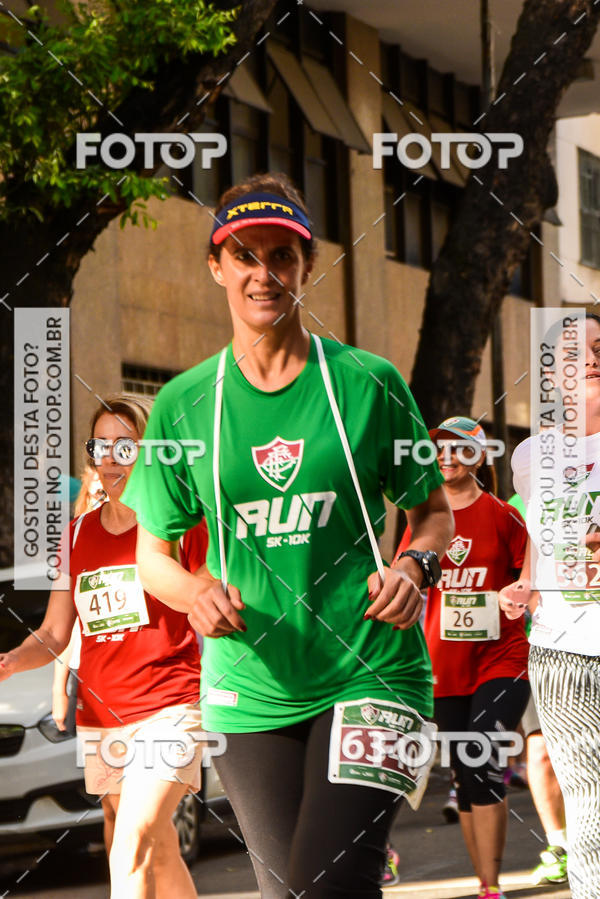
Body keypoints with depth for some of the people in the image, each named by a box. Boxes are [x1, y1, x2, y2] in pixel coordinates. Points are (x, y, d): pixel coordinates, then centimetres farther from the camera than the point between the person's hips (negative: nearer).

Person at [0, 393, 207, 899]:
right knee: (159, 857, 12)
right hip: (100, 719, 6)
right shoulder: (78, 535, 11)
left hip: (168, 710, -5)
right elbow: (54, 635, 11)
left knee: (130, 850, -19)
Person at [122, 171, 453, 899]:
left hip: (368, 675, -2)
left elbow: (435, 512, 11)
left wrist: (415, 566, -10)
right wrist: (195, 592, -10)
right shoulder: (182, 405, 4)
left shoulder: (369, 384, 0)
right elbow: (152, 553, 11)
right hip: (249, 693, 3)